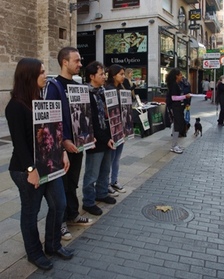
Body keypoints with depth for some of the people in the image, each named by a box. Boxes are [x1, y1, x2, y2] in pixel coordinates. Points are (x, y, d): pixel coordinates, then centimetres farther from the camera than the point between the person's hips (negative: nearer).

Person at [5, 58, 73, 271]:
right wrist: (31, 169, -21)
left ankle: (53, 245, 33)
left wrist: (62, 152, 5)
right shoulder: (16, 106, -15)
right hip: (26, 169, -8)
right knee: (31, 211, 8)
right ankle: (35, 253, 28)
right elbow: (18, 141, -19)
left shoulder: (40, 100, 10)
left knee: (59, 205, 13)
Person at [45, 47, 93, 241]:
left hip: (78, 142, 7)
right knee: (61, 184, 6)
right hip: (63, 145, -7)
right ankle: (60, 222, 20)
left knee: (73, 182, 18)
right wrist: (64, 141, -22)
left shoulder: (77, 85, 11)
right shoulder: (54, 86, -13)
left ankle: (72, 215, 33)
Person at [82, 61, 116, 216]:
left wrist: (110, 136, 5)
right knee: (92, 174, 4)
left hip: (107, 138, 9)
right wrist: (104, 139, -20)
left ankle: (102, 194, 39)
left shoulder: (103, 91, 10)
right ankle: (88, 202, 18)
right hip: (96, 140, -8)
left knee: (105, 170, 21)